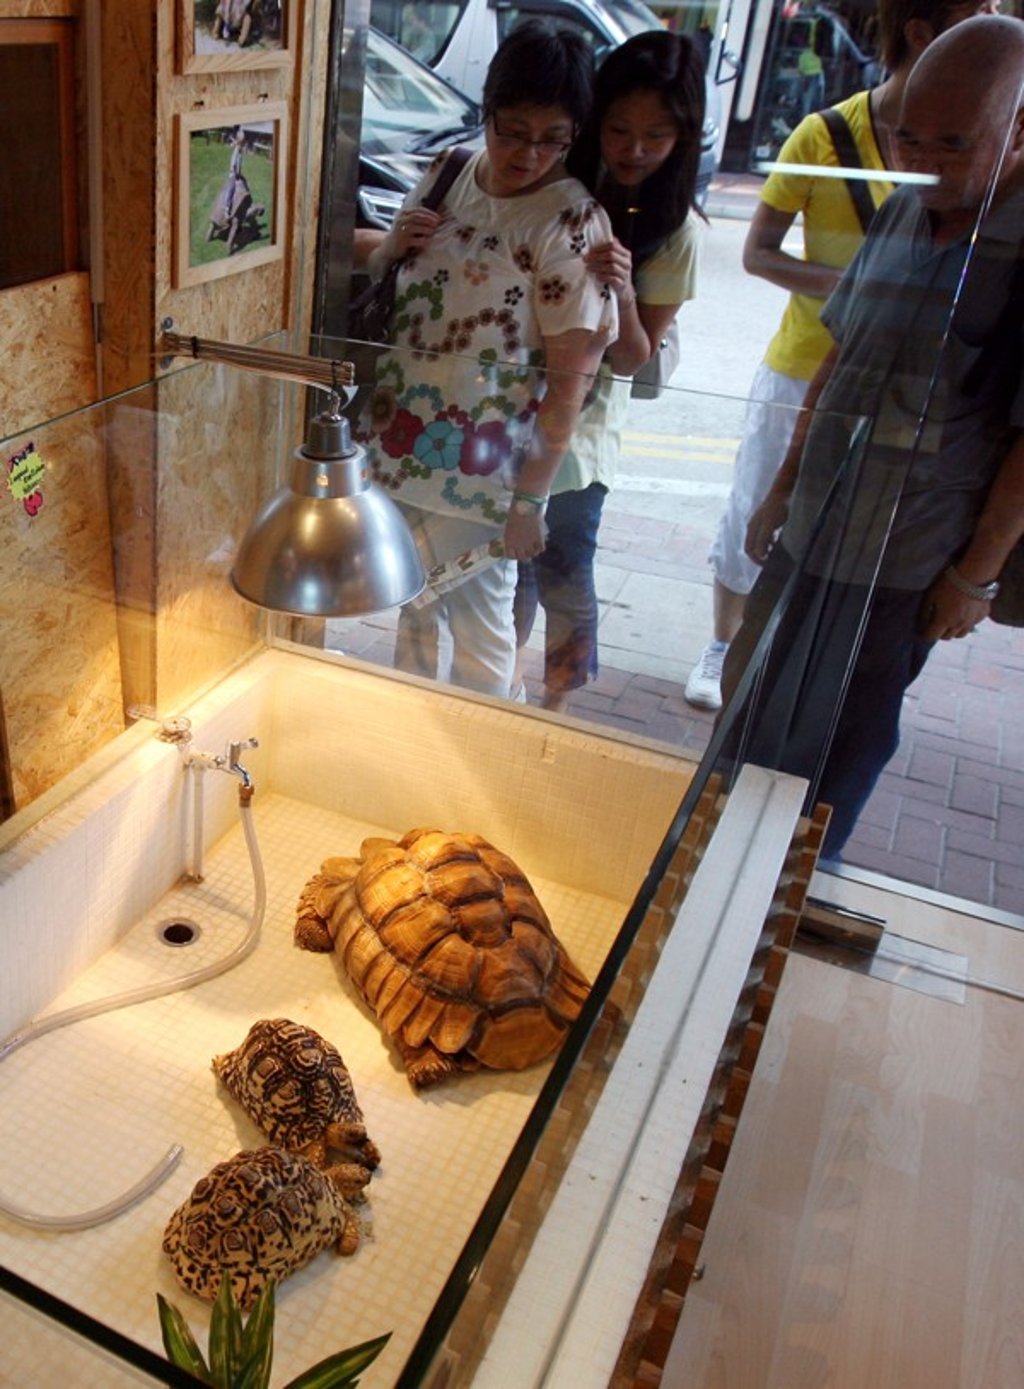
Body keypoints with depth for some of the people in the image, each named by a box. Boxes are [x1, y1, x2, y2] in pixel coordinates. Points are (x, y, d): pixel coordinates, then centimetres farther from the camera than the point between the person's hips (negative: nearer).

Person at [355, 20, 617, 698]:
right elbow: (378, 277, 19)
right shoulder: (446, 176, 4)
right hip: (400, 444, 7)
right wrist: (392, 246, -5)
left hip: (482, 466, -6)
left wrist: (530, 498, -18)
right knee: (416, 605, 22)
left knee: (477, 621, 8)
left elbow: (572, 377, -17)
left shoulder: (573, 223, -15)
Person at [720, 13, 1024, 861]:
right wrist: (784, 489, 13)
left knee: (830, 752, 8)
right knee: (747, 704, 19)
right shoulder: (902, 216, 4)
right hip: (811, 532, 7)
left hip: (905, 568, -7)